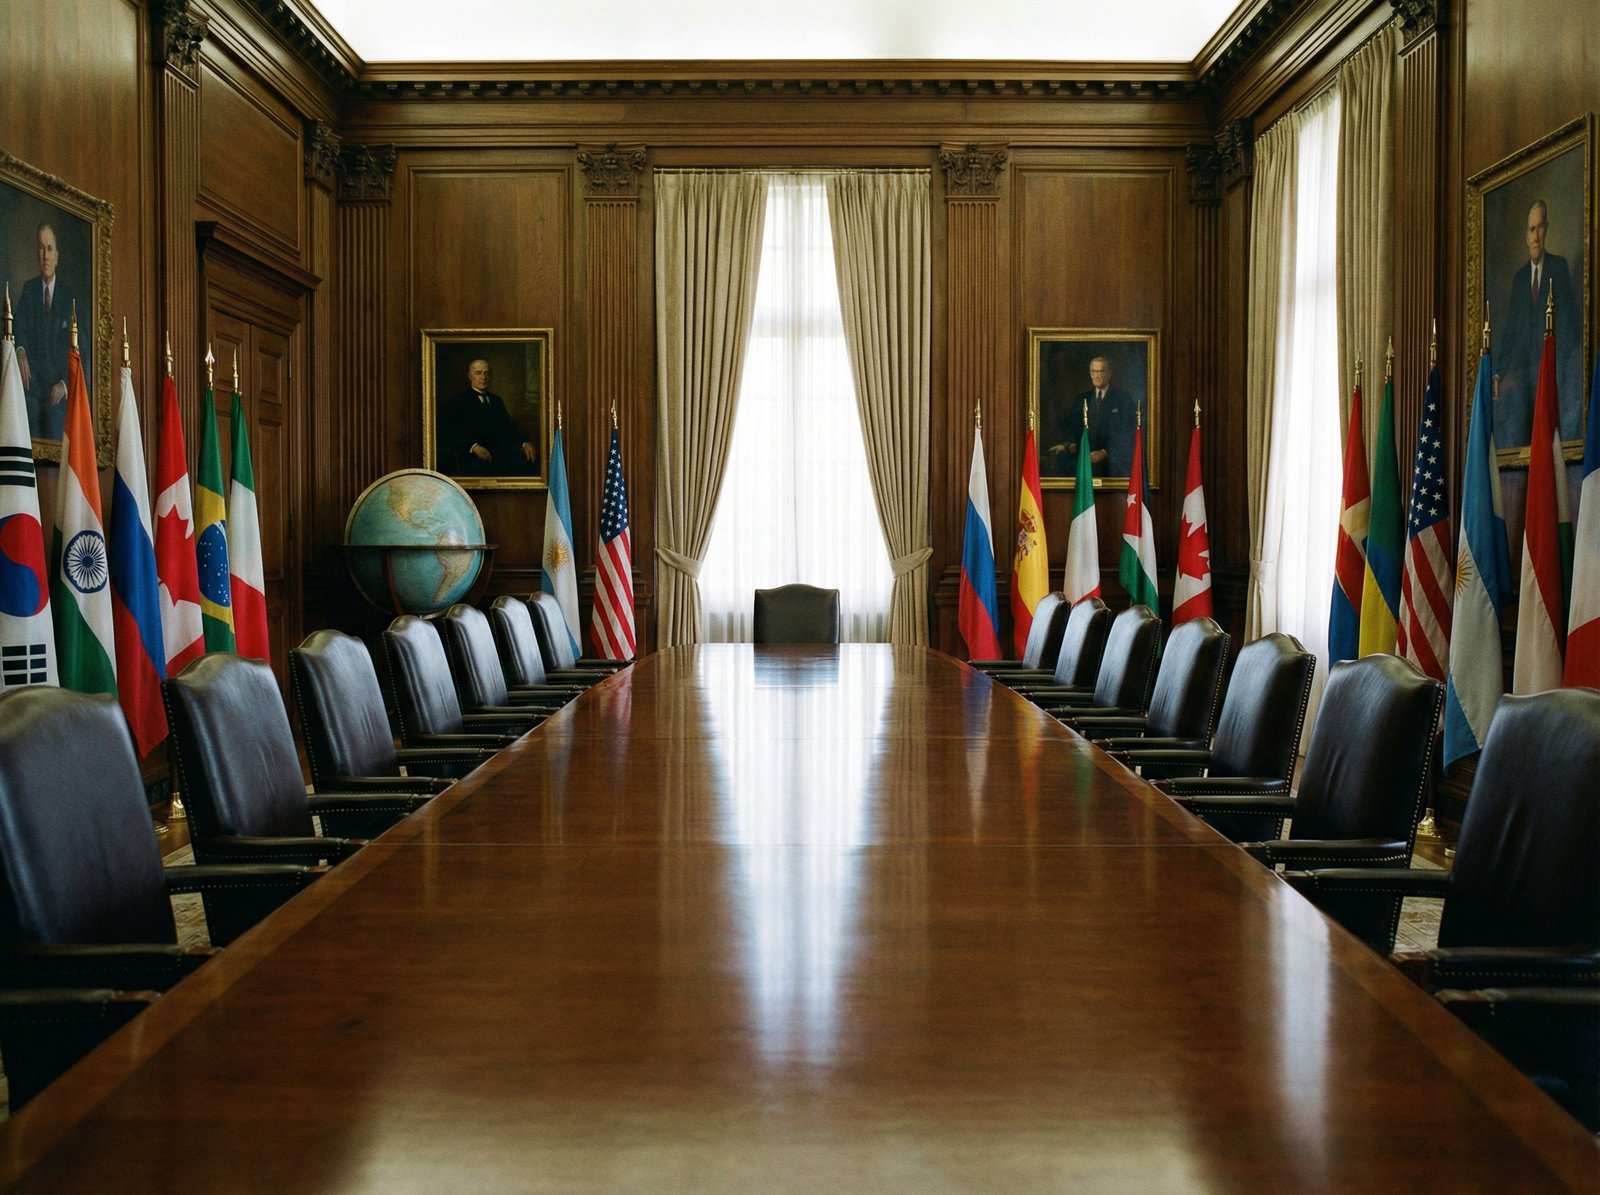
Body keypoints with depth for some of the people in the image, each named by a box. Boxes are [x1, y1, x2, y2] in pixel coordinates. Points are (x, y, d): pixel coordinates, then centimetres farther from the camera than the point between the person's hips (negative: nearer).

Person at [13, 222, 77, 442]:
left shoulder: (69, 296, 6)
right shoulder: (28, 289, 11)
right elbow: (19, 324, -3)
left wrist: (65, 384, -10)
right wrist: (20, 350, -25)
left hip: (57, 392, -1)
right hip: (31, 386, 1)